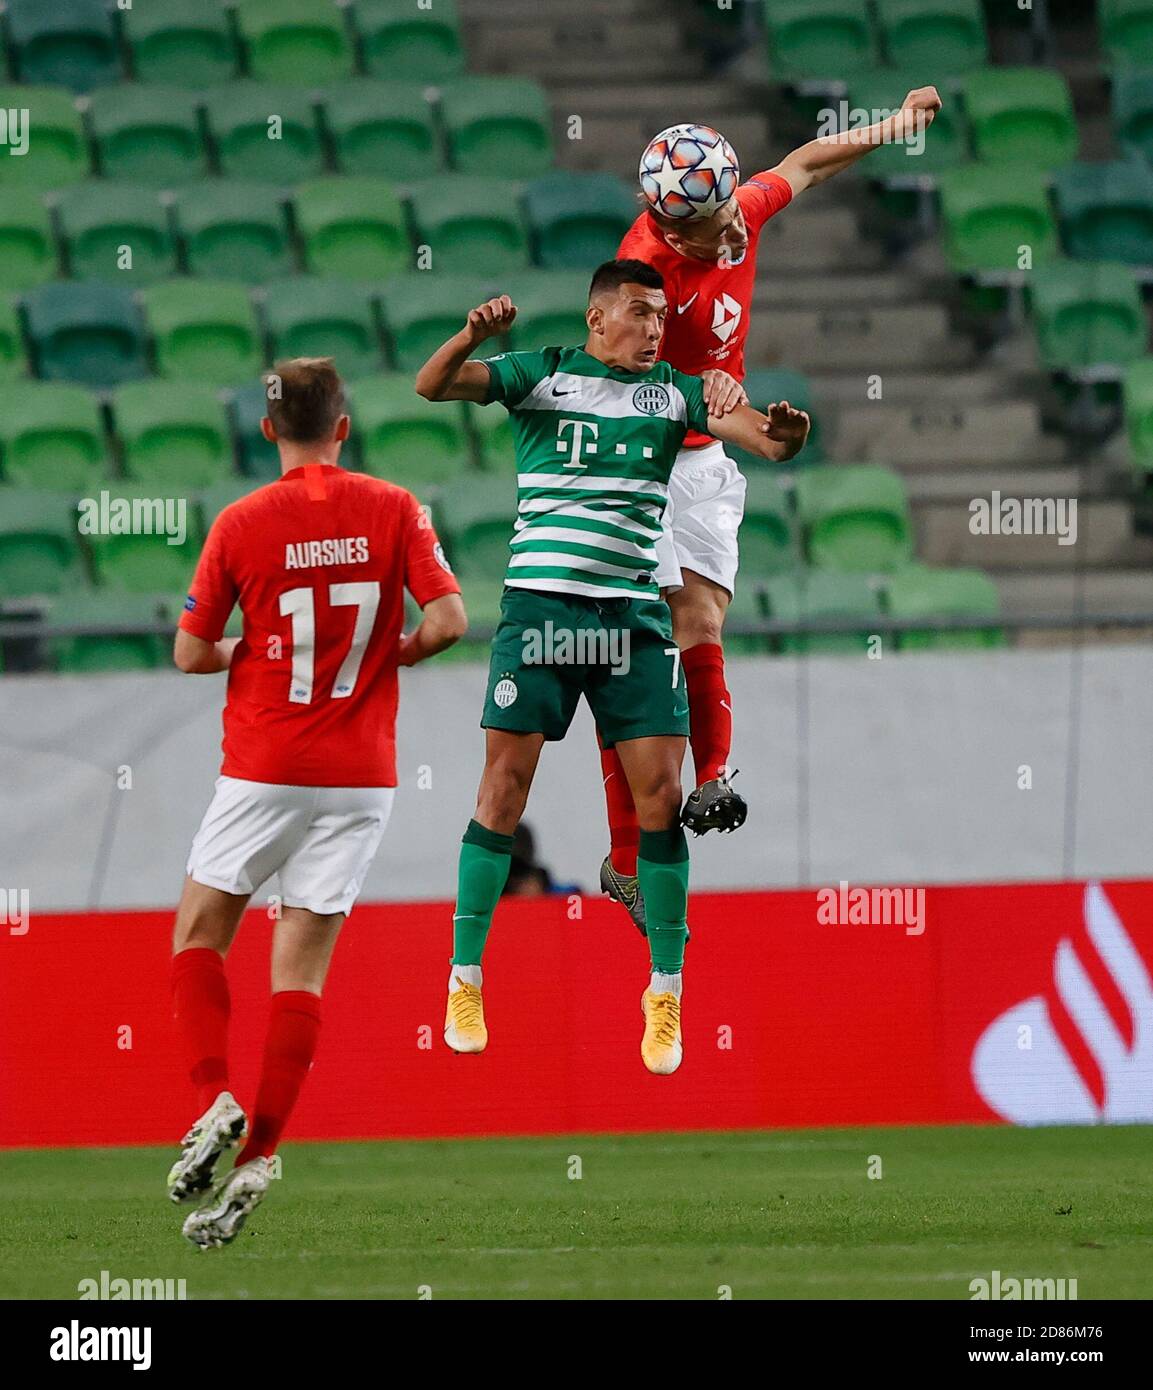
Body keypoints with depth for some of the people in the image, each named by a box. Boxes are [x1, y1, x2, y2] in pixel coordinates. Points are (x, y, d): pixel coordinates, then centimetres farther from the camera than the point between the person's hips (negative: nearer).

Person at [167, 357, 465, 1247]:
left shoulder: (242, 524, -5)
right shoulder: (393, 510, -2)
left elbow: (191, 653, -1)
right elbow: (448, 620, -9)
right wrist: (387, 656, 9)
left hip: (264, 771, -2)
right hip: (361, 774, 2)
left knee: (199, 937, 14)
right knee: (301, 967, 3)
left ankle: (217, 1100, -6)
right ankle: (258, 1157, -4)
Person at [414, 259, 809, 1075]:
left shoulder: (675, 392, 9)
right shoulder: (540, 376, 4)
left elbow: (764, 437, -1)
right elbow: (432, 386, -6)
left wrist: (783, 432, -26)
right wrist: (473, 337, -26)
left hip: (636, 614, 2)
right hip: (540, 601, -2)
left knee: (660, 794, -4)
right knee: (505, 785, -4)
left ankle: (667, 994, 4)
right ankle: (465, 979, 6)